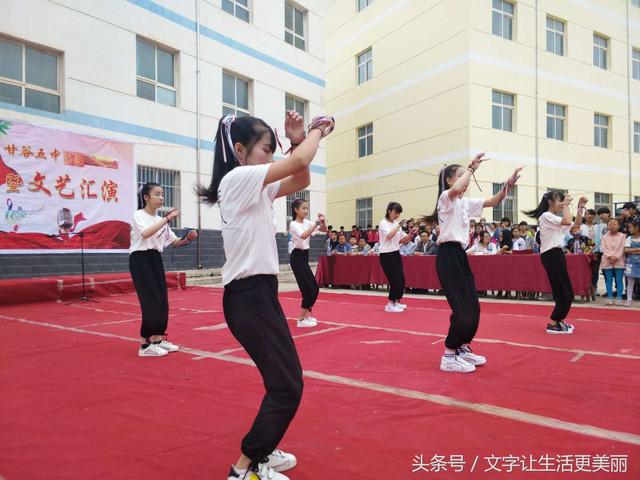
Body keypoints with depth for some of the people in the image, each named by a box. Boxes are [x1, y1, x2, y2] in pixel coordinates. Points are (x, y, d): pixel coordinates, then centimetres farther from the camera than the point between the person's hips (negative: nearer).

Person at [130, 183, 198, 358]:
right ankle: (145, 345, 0)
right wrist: (167, 219, -30)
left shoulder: (160, 219, 14)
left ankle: (158, 339, 20)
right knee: (151, 301, -10)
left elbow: (174, 242, 11)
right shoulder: (139, 215, -7)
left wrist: (187, 239, -9)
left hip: (156, 260, 7)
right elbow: (146, 233, -29)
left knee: (162, 301, 7)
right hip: (140, 259, -7)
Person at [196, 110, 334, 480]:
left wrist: (298, 140, 5)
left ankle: (261, 450, 34)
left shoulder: (253, 187, 15)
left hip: (258, 292, 10)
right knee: (287, 386, -3)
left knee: (283, 380, 18)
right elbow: (299, 162, -19)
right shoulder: (237, 178, -13)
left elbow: (301, 181, 18)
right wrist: (319, 129, -1)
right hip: (249, 296, -10)